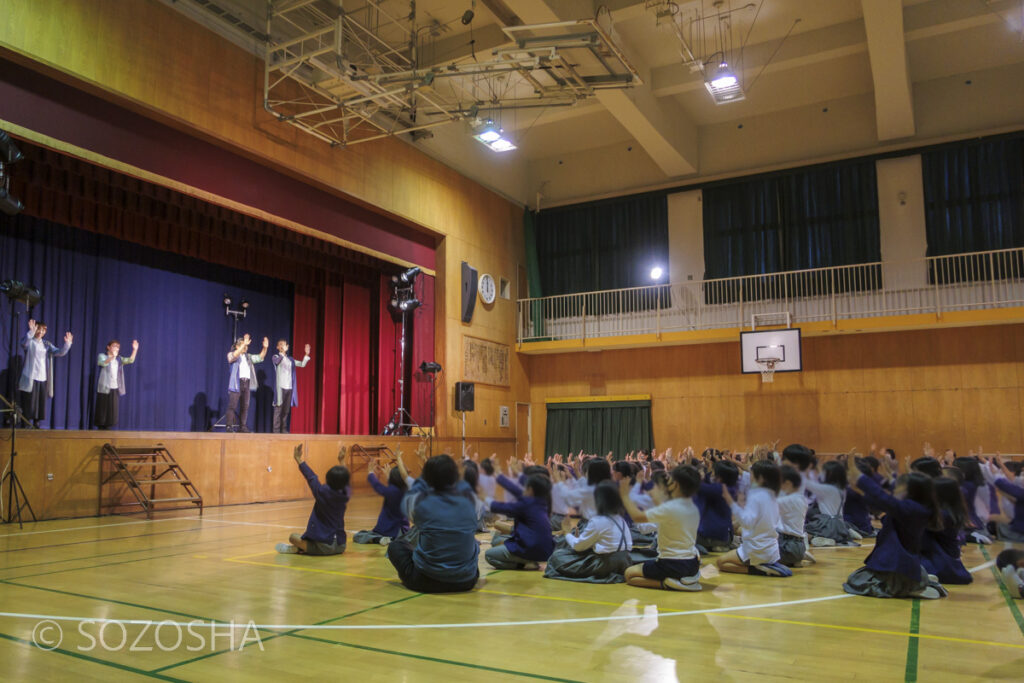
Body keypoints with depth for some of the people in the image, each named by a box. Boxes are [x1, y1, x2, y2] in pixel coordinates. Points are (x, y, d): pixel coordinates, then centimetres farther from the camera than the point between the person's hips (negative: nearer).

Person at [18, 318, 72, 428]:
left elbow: (59, 352, 4)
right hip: (30, 378, -4)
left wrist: (67, 343, -15)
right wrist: (31, 332, -42)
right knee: (29, 403, -5)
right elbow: (24, 343, -25)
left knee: (41, 403, 5)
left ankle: (36, 423, 13)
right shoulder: (30, 342, -1)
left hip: (43, 378, 4)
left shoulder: (47, 344, 13)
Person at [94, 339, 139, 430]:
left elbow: (130, 360, 2)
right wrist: (112, 357, -38)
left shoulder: (118, 359, 16)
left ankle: (107, 427, 7)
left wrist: (135, 349, -11)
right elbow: (103, 363, -20)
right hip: (104, 387, -4)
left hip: (115, 388, 4)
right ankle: (100, 428, 4)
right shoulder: (102, 356, 2)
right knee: (102, 409, -2)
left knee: (112, 410, 1)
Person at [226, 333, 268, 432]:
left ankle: (243, 426, 10)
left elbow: (260, 358, 15)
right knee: (232, 406, -7)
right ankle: (230, 426, -7)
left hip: (246, 383, 6)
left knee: (245, 406, 5)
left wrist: (265, 348, -1)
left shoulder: (248, 356, 20)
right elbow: (234, 356, -21)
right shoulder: (231, 354, 2)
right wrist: (244, 344, -32)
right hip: (236, 383, -6)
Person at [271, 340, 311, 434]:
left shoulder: (290, 359, 18)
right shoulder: (275, 357, 4)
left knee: (286, 410, 5)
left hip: (289, 387, 5)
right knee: (278, 408, -6)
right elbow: (277, 361, -18)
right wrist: (283, 352, -34)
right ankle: (276, 430, -4)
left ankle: (284, 429, 9)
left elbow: (302, 364, 14)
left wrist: (306, 354, 1)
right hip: (280, 387, -4)